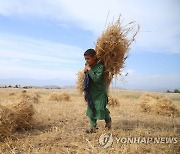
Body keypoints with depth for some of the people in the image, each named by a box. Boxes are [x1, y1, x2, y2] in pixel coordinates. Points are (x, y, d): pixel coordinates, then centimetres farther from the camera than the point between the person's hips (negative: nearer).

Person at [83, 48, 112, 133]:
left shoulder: (100, 66, -20)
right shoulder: (88, 65, 0)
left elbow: (96, 79, -31)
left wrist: (89, 70, -25)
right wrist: (85, 71, -4)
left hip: (100, 92, -6)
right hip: (91, 91, 6)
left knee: (100, 108, -3)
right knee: (91, 108, 6)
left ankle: (108, 120, 26)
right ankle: (93, 126, 16)